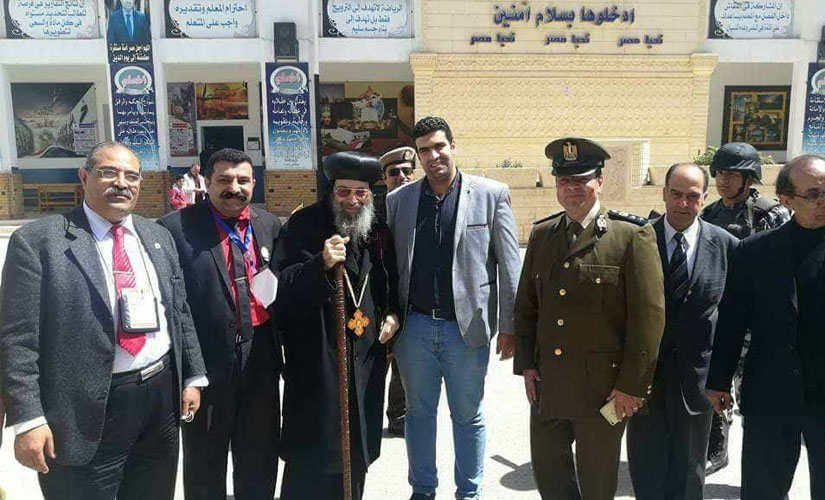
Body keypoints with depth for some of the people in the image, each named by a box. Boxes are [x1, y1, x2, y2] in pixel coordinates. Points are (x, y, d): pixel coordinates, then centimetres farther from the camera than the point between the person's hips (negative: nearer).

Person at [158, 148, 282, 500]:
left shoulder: (270, 225, 5)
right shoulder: (176, 228, -10)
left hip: (261, 361, 4)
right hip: (207, 362, -3)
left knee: (259, 455, 20)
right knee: (205, 459, 17)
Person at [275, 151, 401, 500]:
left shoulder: (379, 231, 7)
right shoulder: (304, 225, -9)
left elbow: (392, 285, 21)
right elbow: (285, 287, -16)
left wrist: (393, 315, 4)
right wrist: (322, 264, -31)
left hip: (367, 355, 5)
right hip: (316, 356, -5)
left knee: (357, 445, 17)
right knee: (313, 450, 2)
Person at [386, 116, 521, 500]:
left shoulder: (491, 195, -3)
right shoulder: (398, 200, 3)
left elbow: (509, 265, -3)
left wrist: (508, 327, -4)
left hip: (467, 326, -2)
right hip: (414, 326, 2)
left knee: (468, 416, 13)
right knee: (419, 413, 16)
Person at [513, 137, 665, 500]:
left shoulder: (633, 236, -10)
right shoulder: (541, 235, 6)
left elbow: (649, 316, -11)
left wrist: (632, 386, -11)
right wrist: (526, 364, 5)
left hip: (602, 387, -4)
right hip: (546, 384, 5)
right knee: (547, 470, 17)